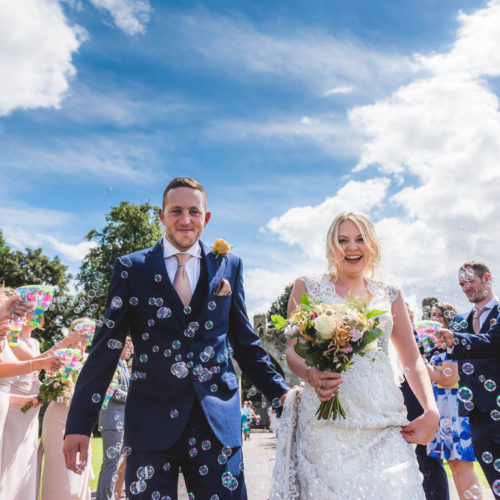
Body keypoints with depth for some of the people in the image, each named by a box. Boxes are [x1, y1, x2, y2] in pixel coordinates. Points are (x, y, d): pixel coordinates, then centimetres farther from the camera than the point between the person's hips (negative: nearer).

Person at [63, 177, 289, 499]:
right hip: (151, 420, -1)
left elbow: (245, 340, 12)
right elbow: (107, 346, 2)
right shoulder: (131, 268, 4)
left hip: (217, 417, 1)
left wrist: (280, 391, 4)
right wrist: (80, 423, -2)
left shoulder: (229, 266, 8)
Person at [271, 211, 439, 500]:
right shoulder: (308, 287, 8)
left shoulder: (390, 296, 15)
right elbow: (292, 351, 5)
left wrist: (431, 412, -2)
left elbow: (413, 360, 13)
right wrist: (310, 375, -18)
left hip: (384, 422, 3)